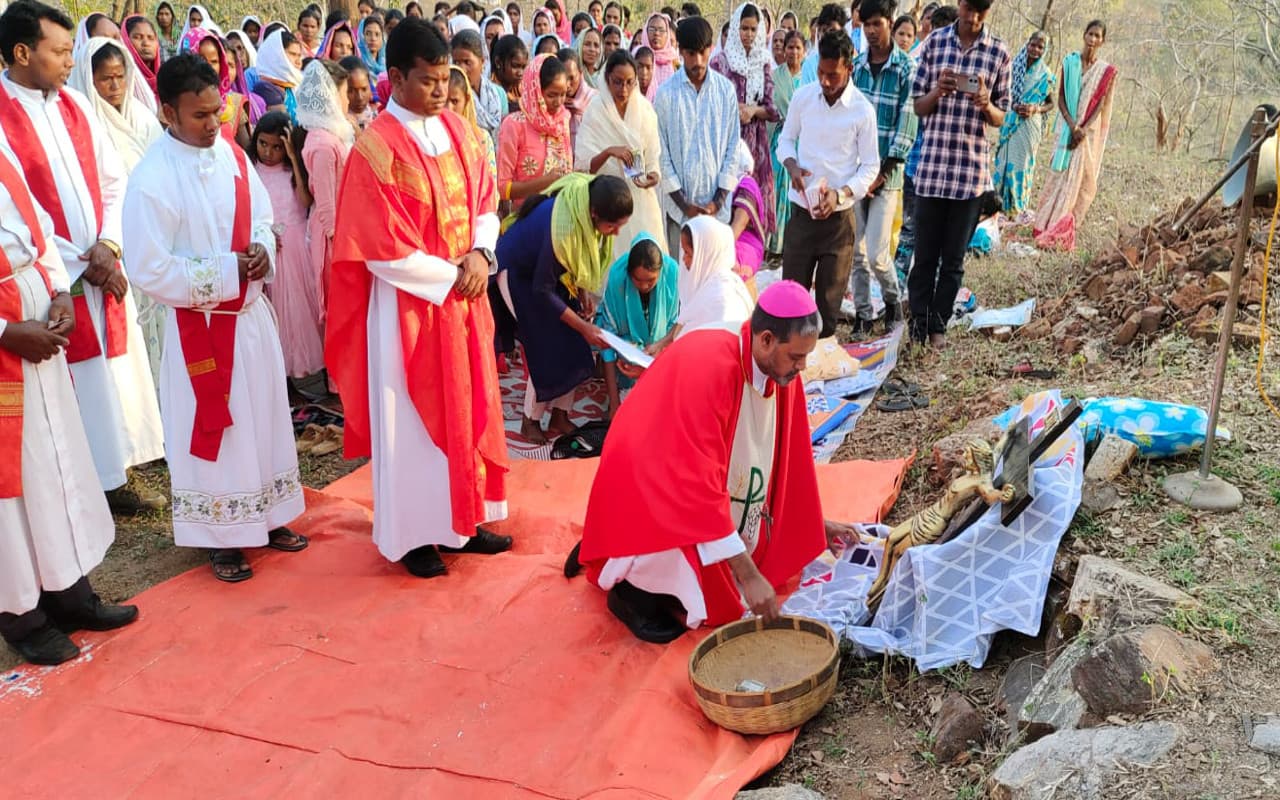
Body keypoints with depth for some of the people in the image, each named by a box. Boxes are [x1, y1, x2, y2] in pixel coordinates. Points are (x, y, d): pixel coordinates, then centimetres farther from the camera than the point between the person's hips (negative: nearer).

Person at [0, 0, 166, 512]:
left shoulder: (76, 105, 9)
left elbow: (114, 182, 9)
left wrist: (107, 245, -7)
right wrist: (80, 265, -12)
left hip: (104, 269, 5)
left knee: (117, 373, 10)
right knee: (73, 387, 2)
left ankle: (117, 476, 23)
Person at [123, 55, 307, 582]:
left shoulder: (232, 156, 1)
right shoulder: (152, 180, -17)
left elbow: (262, 215, 13)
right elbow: (151, 273, -18)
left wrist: (262, 249, -9)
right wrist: (228, 271, -20)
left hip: (251, 315, 6)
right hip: (199, 326, -6)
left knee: (264, 419, 15)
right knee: (212, 427, 6)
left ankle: (266, 517, 33)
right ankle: (218, 537, 22)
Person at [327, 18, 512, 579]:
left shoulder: (459, 131, 4)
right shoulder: (376, 148, -16)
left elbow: (486, 202, 10)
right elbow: (383, 250, -18)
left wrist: (480, 253, -9)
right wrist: (451, 274, -14)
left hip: (464, 297, 7)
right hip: (409, 304, -6)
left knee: (468, 409, 14)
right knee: (412, 418, 6)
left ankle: (463, 519, 29)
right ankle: (413, 534, 20)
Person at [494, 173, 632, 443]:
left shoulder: (586, 207, -21)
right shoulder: (563, 226, -41)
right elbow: (542, 291, -28)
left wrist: (583, 291, -7)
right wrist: (583, 326, -24)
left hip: (546, 266, 7)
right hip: (518, 272, -7)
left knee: (572, 343, 0)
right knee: (547, 347, -10)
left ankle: (559, 416, 12)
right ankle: (530, 421, 8)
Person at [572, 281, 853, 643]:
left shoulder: (780, 369, -8)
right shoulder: (708, 368, -33)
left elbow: (786, 457, 8)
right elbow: (698, 479, -35)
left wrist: (813, 523, 12)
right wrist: (747, 574, -35)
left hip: (720, 501, 8)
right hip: (651, 499, -8)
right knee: (715, 605, -23)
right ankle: (630, 582, 3)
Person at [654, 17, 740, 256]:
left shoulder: (726, 89, 2)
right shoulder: (667, 93, -3)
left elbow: (732, 147, 4)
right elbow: (661, 152, -1)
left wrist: (719, 200, -3)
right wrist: (684, 204, -6)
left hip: (716, 205, 1)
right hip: (679, 202, -1)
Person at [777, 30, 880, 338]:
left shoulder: (863, 111, -8)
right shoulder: (802, 97, -1)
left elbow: (871, 165, -3)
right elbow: (786, 139, 12)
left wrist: (841, 194, -19)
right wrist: (791, 164, -11)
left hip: (839, 217, -2)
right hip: (801, 211, 2)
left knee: (829, 300, 7)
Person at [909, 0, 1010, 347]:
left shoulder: (999, 52, 2)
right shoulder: (934, 42, 3)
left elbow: (1000, 119, 6)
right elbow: (919, 107, 6)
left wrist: (986, 106, -16)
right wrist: (938, 91, -15)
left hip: (972, 167, 0)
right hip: (932, 164, 0)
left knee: (954, 257, 7)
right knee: (925, 254, 4)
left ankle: (939, 324, 17)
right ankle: (918, 324, 13)